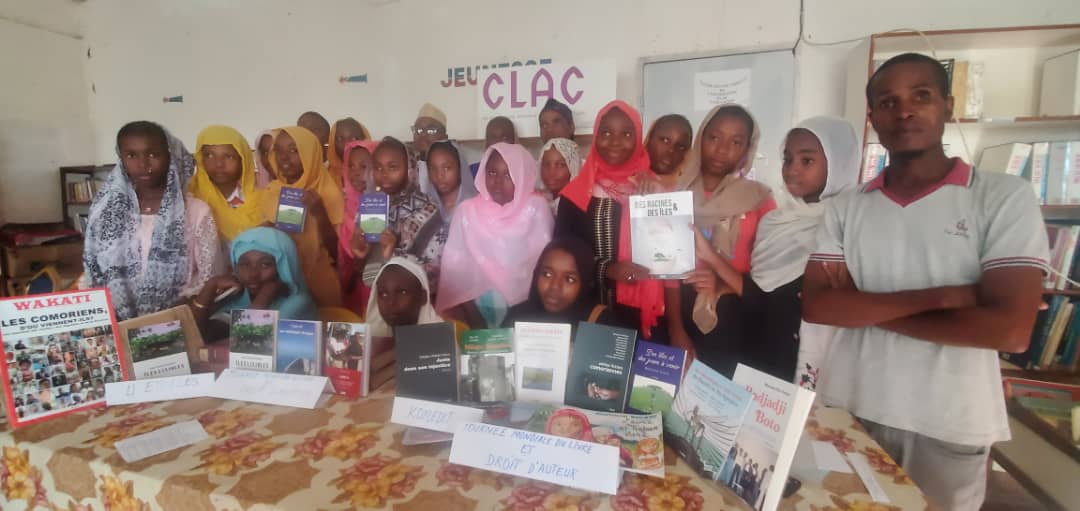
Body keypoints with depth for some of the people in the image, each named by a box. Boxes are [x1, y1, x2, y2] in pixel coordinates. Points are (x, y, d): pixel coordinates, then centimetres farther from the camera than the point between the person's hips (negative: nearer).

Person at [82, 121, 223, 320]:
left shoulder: (197, 211, -3)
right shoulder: (107, 211, 7)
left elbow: (210, 278, -3)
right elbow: (93, 274, 13)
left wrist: (171, 314, -13)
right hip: (118, 320, 3)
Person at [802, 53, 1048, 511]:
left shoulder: (1006, 197, -6)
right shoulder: (844, 208, 2)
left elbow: (1010, 329, -15)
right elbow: (814, 306, -9)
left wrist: (862, 306, -12)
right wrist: (936, 296, -17)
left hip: (949, 429, -2)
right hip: (845, 411, 3)